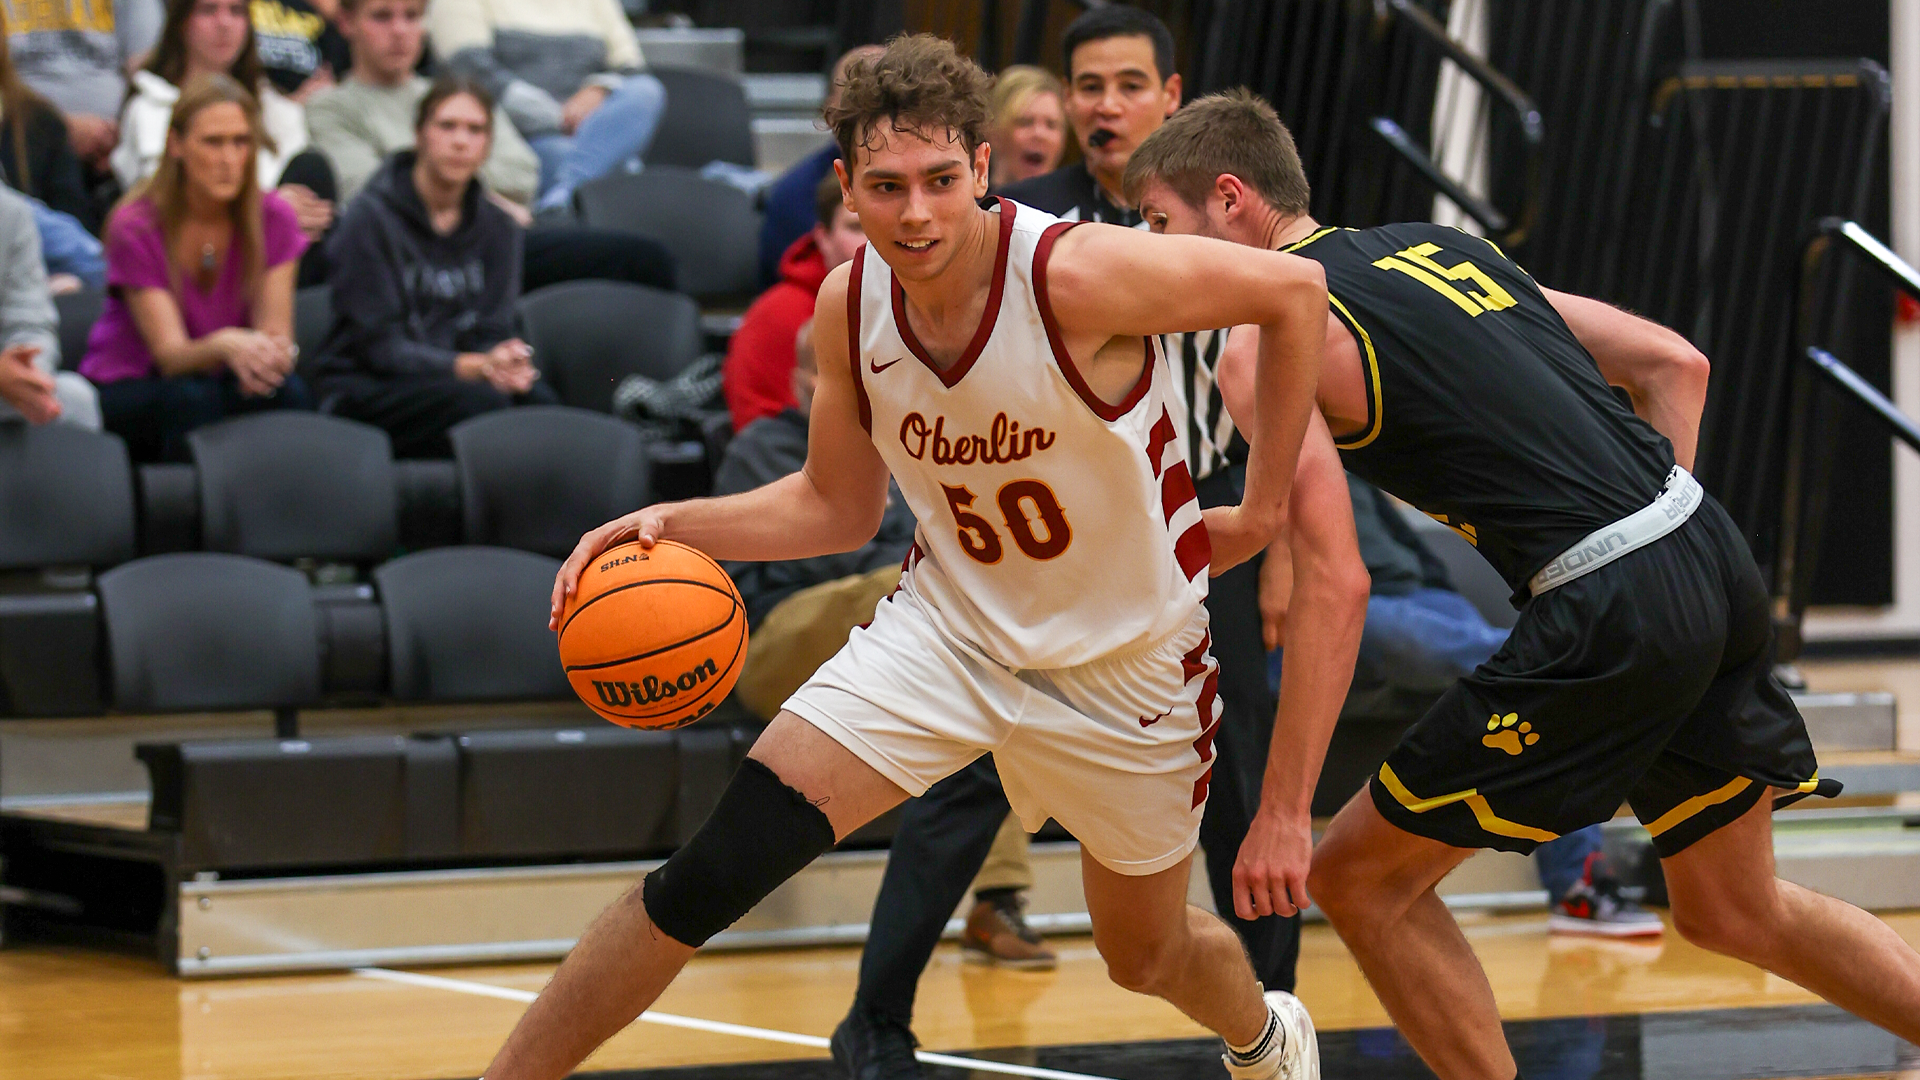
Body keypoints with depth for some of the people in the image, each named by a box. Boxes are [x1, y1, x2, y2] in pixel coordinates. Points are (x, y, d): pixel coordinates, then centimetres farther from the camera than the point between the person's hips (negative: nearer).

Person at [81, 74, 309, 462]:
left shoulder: (273, 219, -5)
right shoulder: (136, 228, -14)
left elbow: (277, 332, -11)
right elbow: (169, 354, -21)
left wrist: (272, 351, -37)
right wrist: (223, 346, -45)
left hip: (225, 385, 3)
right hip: (127, 391, -3)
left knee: (285, 391, -30)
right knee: (191, 399, -36)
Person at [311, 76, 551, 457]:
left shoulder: (497, 228, 13)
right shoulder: (372, 218, -5)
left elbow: (490, 333, 5)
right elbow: (378, 346, -12)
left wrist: (506, 364, -22)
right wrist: (474, 367, -27)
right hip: (362, 390, -4)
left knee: (536, 398, -32)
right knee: (480, 399, -36)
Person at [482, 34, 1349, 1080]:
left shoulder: (1078, 274, -28)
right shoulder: (849, 304, -11)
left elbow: (1294, 289, -16)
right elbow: (838, 505, 3)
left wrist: (1264, 504, -10)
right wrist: (677, 522, -13)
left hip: (1122, 657, -3)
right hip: (948, 625, 3)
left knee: (1146, 956, 17)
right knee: (713, 870, -15)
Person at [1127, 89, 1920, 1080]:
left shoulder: (1264, 346, -3)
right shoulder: (1437, 247, 21)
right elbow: (1672, 364, 20)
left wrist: (1283, 808, -10)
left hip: (1610, 618, -8)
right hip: (1712, 553, 8)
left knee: (1359, 879, 7)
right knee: (1735, 913, 25)